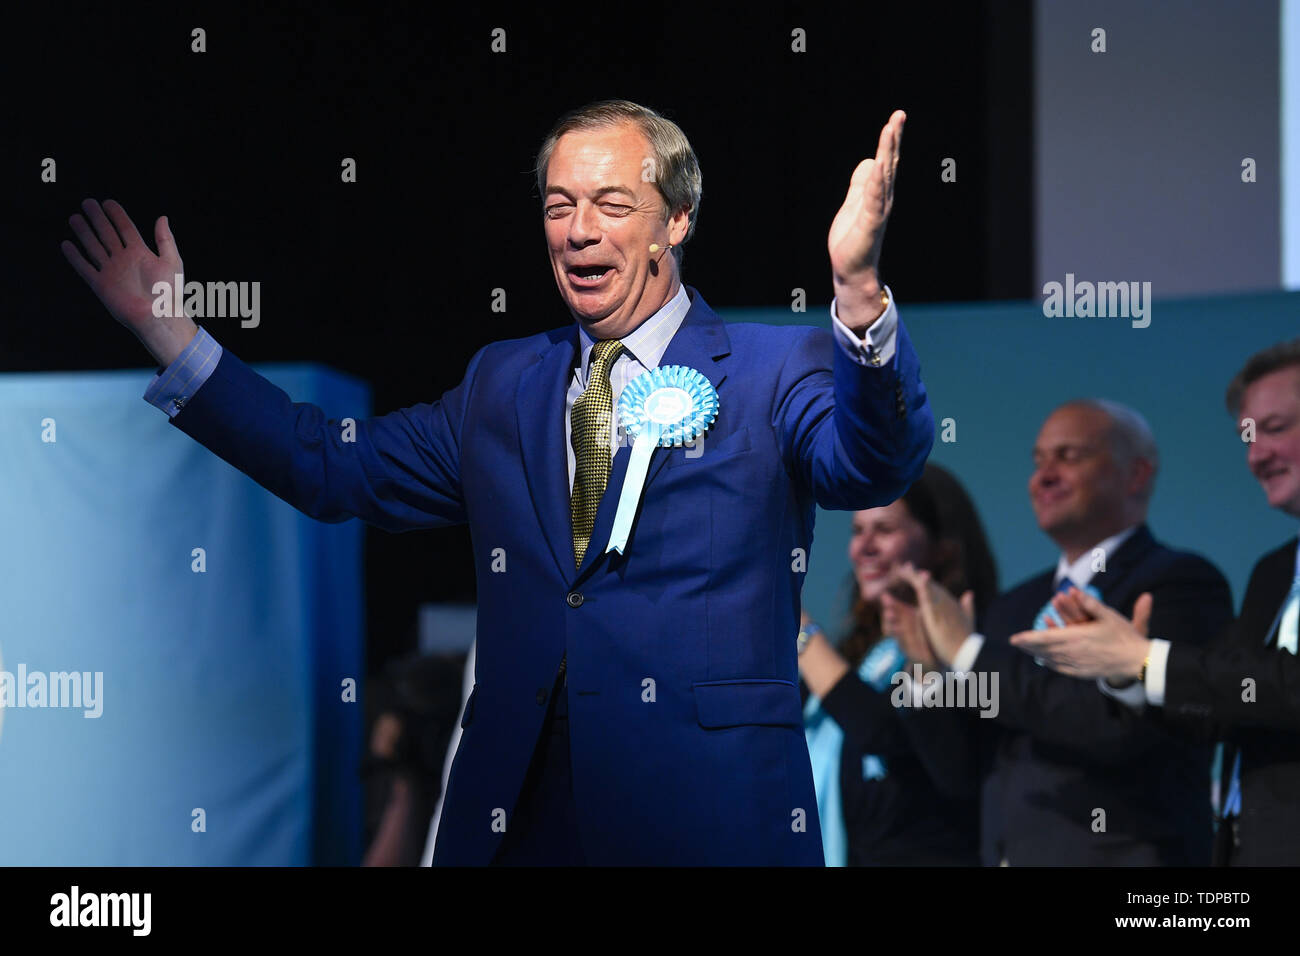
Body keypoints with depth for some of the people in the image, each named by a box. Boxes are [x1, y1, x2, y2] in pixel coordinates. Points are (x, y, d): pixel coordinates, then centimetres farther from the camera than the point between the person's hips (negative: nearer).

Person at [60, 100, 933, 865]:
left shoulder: (775, 373, 1)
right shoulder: (502, 383, 18)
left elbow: (873, 465, -18)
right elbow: (336, 469, 19)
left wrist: (858, 291, -38)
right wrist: (171, 337, 14)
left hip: (712, 814, -4)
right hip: (519, 813, 5)